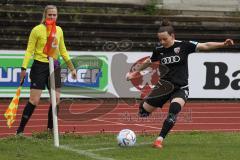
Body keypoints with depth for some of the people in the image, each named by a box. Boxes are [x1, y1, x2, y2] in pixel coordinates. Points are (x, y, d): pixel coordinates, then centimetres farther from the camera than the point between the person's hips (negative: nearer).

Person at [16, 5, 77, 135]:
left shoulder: (59, 30, 8)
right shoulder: (37, 30, -8)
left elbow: (63, 51, 19)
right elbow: (29, 50, -8)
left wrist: (71, 68, 18)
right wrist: (24, 68, -16)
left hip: (54, 67, 5)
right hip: (40, 66, -5)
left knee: (56, 99, 2)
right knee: (34, 100, -9)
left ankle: (51, 129, 14)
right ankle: (20, 130, -2)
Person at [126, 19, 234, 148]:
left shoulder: (183, 46, -7)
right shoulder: (159, 50, 1)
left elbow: (205, 46, -10)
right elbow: (149, 62, 21)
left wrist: (223, 44, -23)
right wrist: (136, 72, 31)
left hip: (180, 88, -3)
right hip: (164, 86, 3)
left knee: (174, 110, -29)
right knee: (144, 110, 2)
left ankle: (159, 140, -25)